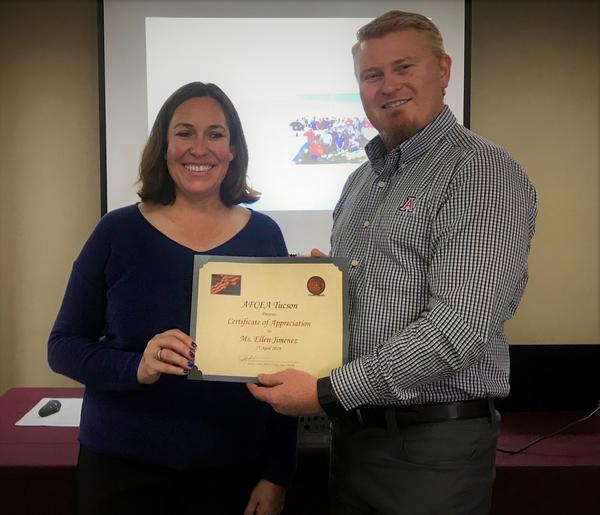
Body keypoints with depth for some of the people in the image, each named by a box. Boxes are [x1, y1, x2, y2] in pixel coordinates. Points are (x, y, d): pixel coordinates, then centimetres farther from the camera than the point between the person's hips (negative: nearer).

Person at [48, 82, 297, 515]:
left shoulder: (263, 236, -2)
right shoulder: (118, 232, -5)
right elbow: (64, 346, -3)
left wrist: (277, 474, -2)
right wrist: (136, 368, -22)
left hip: (234, 467, 1)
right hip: (122, 464, 0)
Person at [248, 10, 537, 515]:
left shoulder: (483, 173, -13)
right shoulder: (362, 181, 12)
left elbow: (460, 326, -24)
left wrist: (328, 391, -22)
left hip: (434, 441, -7)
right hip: (352, 431, 7)